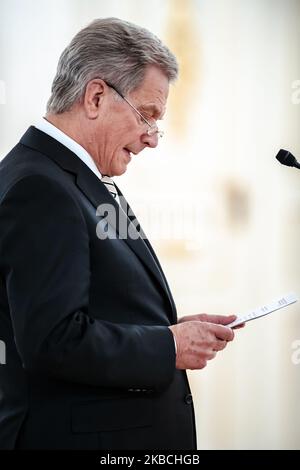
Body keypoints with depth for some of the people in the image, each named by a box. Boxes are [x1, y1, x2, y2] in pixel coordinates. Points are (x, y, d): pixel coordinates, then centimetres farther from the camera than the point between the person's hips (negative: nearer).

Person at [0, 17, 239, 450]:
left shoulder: (73, 180, 13)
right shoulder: (38, 188, -18)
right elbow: (54, 342, -25)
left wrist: (171, 329, 3)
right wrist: (169, 347, -16)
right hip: (82, 434, -9)